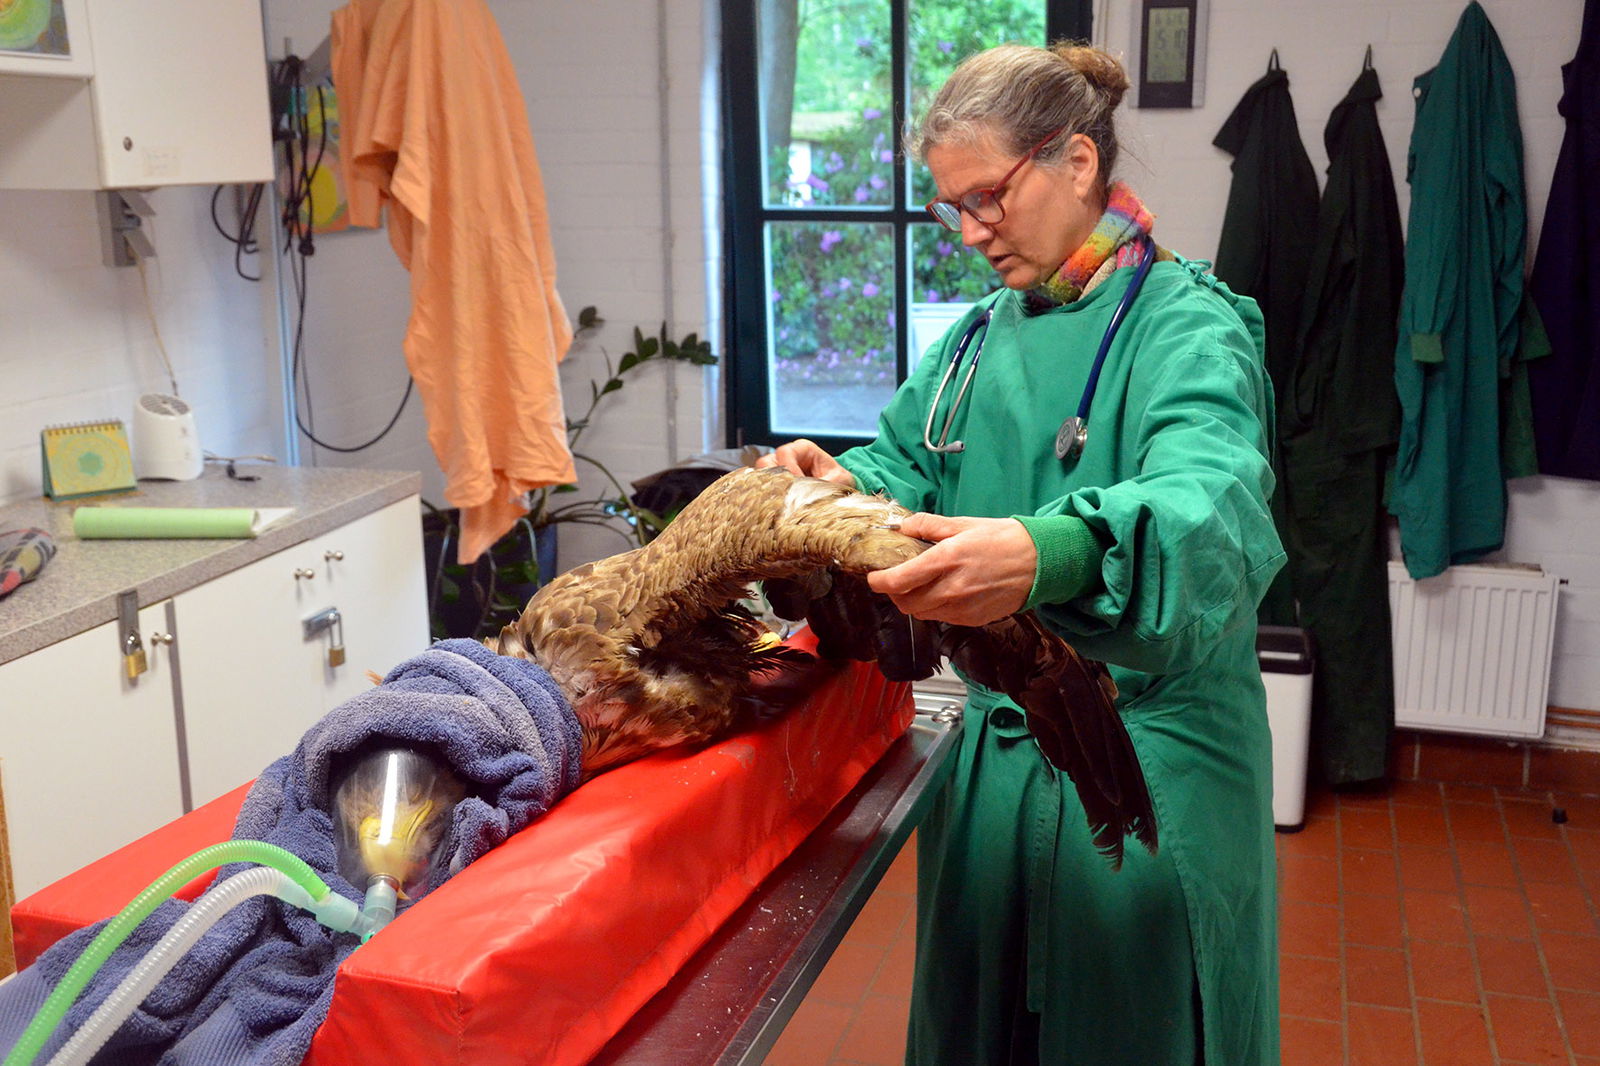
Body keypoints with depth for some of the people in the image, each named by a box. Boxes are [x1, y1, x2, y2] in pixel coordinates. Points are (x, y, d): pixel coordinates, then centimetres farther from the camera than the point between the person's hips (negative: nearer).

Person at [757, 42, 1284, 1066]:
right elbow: (906, 461, 12)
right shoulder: (982, 334, 8)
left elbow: (1210, 498, -33)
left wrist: (1048, 552, -53)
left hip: (1144, 764, -6)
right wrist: (845, 482, -12)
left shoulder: (1185, 323, -15)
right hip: (996, 742, 6)